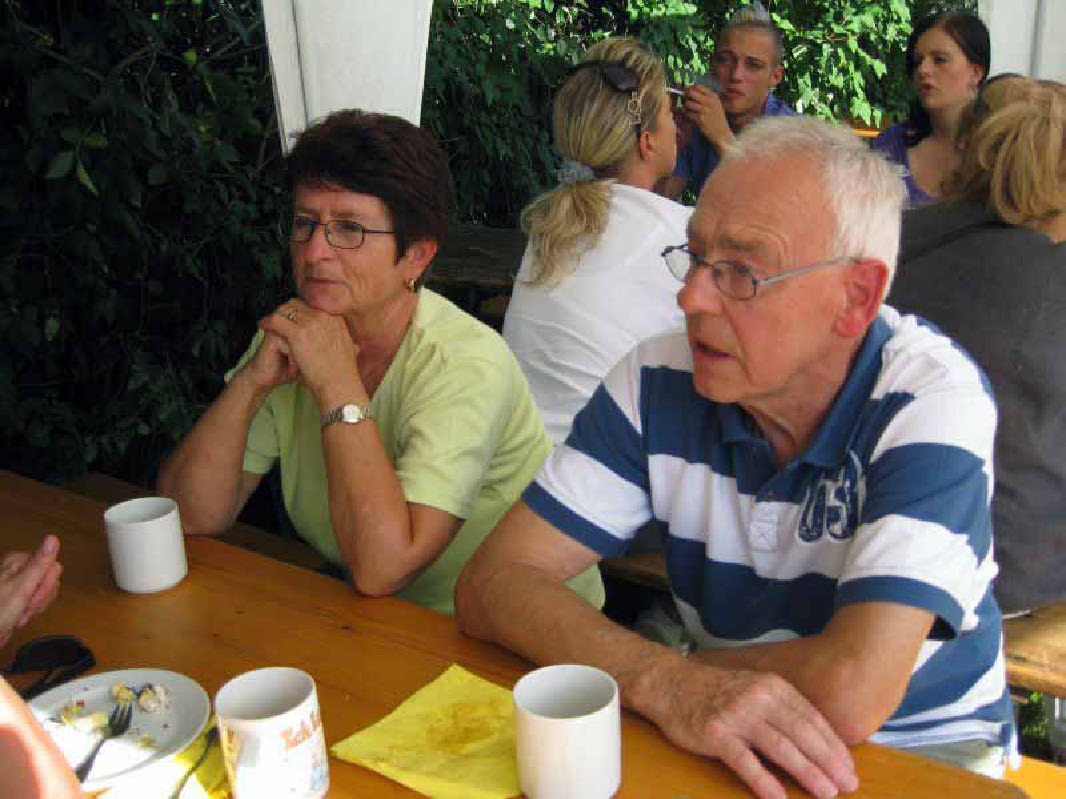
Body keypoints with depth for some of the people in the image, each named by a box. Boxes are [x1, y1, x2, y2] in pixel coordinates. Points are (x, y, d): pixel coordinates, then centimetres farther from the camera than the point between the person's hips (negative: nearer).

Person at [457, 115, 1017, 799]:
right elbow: (490, 584, -14)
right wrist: (662, 679, -29)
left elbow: (850, 695, -31)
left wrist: (677, 673, -15)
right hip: (711, 740, 3)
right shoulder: (658, 382, -10)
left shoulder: (932, 399, -21)